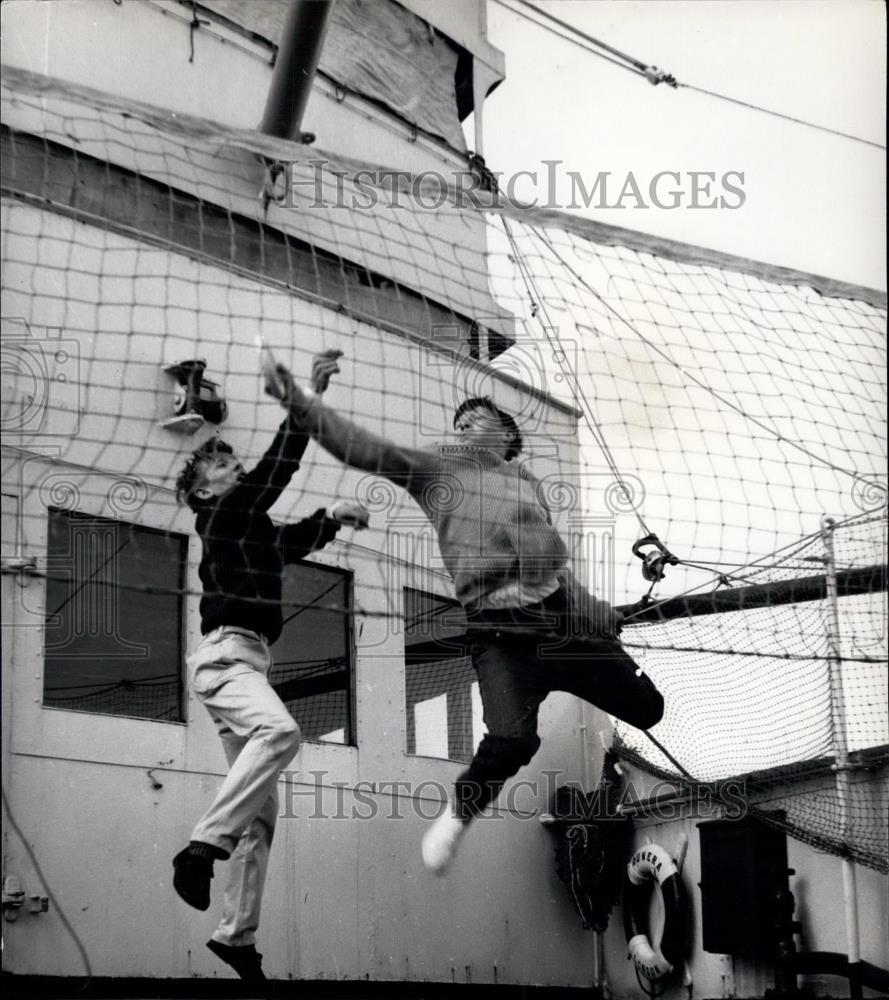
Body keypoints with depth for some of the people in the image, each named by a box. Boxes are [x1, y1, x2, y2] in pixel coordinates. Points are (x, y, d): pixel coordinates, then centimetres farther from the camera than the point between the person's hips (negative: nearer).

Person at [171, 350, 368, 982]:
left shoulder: (249, 528, 25)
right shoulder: (223, 515, 2)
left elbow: (290, 542, 43)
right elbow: (278, 467, -9)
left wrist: (333, 519, 29)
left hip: (249, 663, 9)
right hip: (225, 654, -9)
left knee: (262, 810, 3)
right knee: (281, 731, -38)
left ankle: (238, 934, 2)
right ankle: (202, 850, -37)